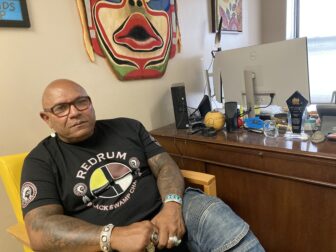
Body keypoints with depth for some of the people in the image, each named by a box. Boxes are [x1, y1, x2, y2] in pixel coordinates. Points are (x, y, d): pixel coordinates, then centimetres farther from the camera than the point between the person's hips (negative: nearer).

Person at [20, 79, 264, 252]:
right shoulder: (41, 161, 3)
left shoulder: (127, 127, 11)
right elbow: (41, 230, -10)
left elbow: (165, 165, 5)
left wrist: (172, 205, -17)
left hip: (164, 213, 2)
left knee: (210, 210, -25)